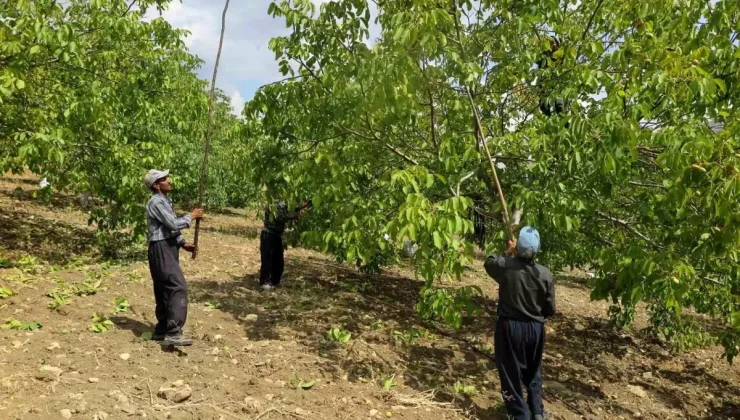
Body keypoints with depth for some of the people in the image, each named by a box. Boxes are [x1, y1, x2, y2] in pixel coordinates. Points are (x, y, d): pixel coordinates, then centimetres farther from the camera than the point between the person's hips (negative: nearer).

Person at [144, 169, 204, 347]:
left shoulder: (164, 201, 18)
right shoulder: (156, 202, -14)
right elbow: (173, 224, -21)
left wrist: (183, 243, 11)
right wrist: (191, 217, -7)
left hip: (168, 248, 10)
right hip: (161, 249, -10)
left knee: (165, 289, 13)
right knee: (178, 287, -17)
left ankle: (162, 330, 21)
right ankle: (173, 332, -20)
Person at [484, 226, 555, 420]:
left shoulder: (506, 266, -16)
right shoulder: (545, 274, -11)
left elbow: (489, 263, 9)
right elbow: (550, 309, -2)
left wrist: (507, 251, 18)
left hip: (510, 327, -2)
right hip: (535, 328, 3)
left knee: (511, 373, 12)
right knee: (533, 372, 23)